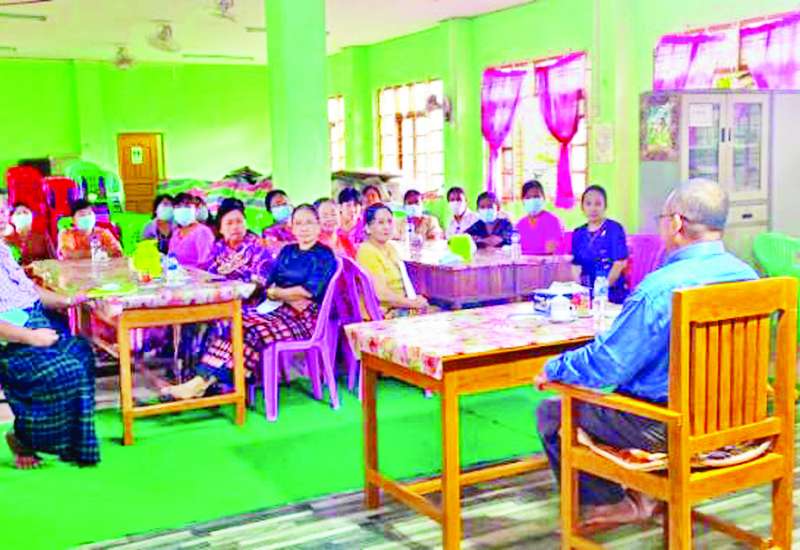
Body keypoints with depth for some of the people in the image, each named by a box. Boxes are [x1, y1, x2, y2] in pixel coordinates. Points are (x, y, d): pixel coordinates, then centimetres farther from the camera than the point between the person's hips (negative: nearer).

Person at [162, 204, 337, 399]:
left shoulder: (324, 255, -1)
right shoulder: (287, 251, 19)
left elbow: (308, 292, -12)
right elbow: (269, 287, 11)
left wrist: (277, 293, -1)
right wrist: (291, 297, -10)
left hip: (304, 317, -6)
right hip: (278, 309, 6)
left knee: (255, 328, -30)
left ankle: (205, 381, -32)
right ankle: (204, 378, -32)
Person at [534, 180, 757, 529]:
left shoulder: (659, 289, -26)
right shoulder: (748, 276, -1)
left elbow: (605, 365, -20)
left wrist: (553, 369, -2)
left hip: (667, 429, -8)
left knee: (551, 413, 8)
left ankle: (612, 503, 17)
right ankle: (641, 493, 26)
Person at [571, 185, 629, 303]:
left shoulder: (615, 229, -2)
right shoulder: (578, 234, 11)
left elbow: (619, 264, -7)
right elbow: (575, 265, 12)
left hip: (613, 292, -3)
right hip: (586, 293, 3)